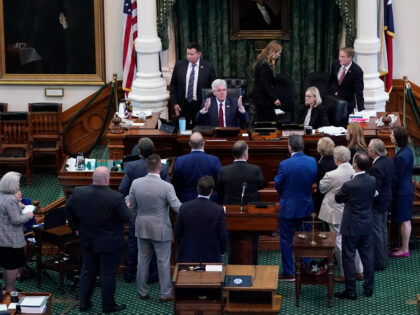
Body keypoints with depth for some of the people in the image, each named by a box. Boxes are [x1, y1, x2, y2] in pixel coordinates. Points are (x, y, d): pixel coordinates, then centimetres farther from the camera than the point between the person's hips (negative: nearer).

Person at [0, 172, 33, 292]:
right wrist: (28, 215, -9)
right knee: (14, 265, 2)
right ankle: (10, 290, 8)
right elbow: (16, 220, -24)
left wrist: (19, 207, 17)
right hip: (12, 240, -9)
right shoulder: (11, 200, -24)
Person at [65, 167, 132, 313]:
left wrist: (75, 227, 19)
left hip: (87, 241, 5)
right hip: (109, 243, -5)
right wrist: (126, 207, 4)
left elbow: (68, 209, 6)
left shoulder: (78, 193, -9)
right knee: (108, 274, 9)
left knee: (87, 271, 19)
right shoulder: (116, 198, -25)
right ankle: (108, 306, 21)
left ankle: (84, 303, 27)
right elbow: (127, 218, -17)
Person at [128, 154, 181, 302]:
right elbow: (177, 207, -15)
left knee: (143, 260, 16)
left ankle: (142, 292, 25)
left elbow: (131, 205, 0)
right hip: (160, 230, -4)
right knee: (163, 262, 8)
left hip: (142, 228, 4)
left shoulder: (136, 183, -9)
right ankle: (165, 294, 16)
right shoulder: (166, 187, -20)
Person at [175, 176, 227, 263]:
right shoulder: (218, 210, -11)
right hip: (211, 257, -1)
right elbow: (223, 236, -7)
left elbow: (177, 233, 1)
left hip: (188, 256, 1)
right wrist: (221, 251, 12)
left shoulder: (184, 207, -7)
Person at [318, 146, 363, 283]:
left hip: (337, 214, -6)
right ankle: (359, 271, 24)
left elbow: (322, 188, -5)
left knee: (339, 243, 5)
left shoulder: (332, 175, -23)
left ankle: (345, 274, 9)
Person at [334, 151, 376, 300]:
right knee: (367, 256, 15)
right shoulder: (372, 181, -7)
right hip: (367, 225, 6)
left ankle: (351, 291, 10)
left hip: (351, 227, -6)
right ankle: (369, 288, 25)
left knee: (348, 257, 5)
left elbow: (338, 198, -6)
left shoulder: (350, 185, -25)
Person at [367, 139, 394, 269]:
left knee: (376, 231, 2)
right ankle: (384, 257, 33)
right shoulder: (389, 161, 0)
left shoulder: (377, 168, -29)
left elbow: (374, 189, -27)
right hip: (387, 200, 10)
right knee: (383, 229, 21)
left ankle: (379, 263, 10)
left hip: (377, 203, -10)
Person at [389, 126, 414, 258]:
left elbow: (397, 178, -21)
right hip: (408, 189, 10)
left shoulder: (401, 157, -26)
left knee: (404, 221, 1)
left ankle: (405, 250, 11)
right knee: (406, 220, 18)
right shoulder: (408, 151, 4)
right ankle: (404, 246, 30)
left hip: (402, 192, -10)